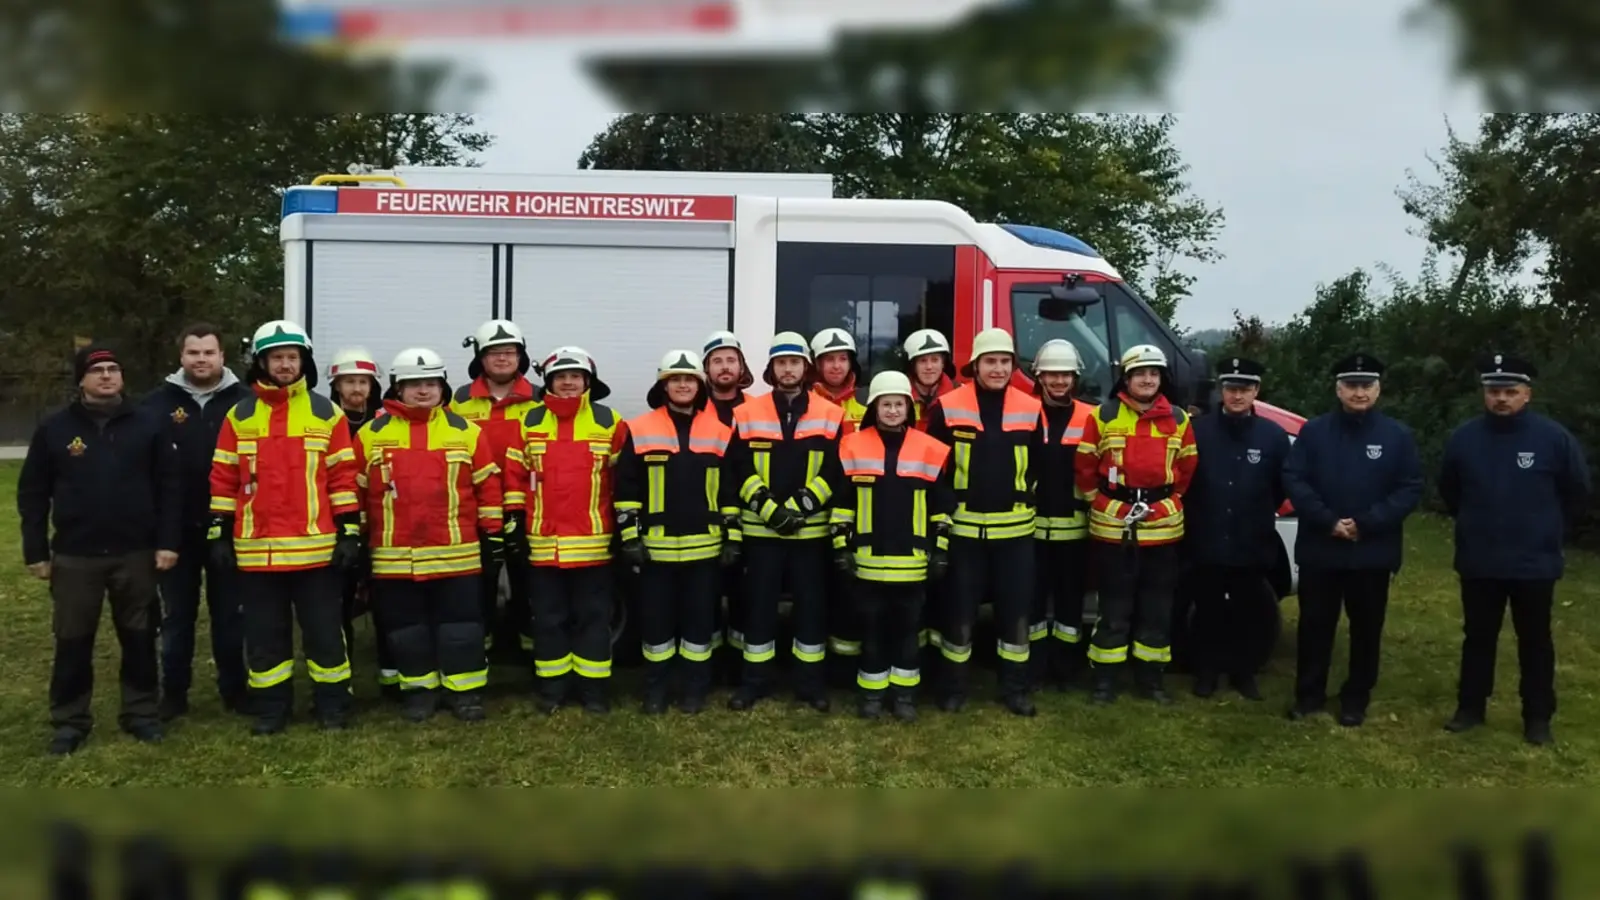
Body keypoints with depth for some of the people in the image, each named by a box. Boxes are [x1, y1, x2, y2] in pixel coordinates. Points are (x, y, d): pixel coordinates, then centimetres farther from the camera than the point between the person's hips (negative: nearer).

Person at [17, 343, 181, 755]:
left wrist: (168, 542, -5)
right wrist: (36, 551, 0)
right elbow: (32, 494, 4)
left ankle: (141, 712, 22)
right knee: (73, 643, 8)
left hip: (136, 554, 0)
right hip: (74, 557, 0)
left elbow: (170, 487, 1)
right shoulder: (54, 428, 2)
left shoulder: (148, 425, 2)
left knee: (139, 639, 9)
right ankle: (70, 721, 21)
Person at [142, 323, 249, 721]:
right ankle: (173, 694, 22)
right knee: (177, 615, 12)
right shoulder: (159, 402, 2)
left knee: (230, 613, 10)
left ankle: (234, 689, 21)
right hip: (176, 529, 1)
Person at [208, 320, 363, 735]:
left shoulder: (326, 413, 3)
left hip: (315, 546, -2)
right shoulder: (240, 416, 7)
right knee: (265, 634, 11)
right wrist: (219, 533, 4)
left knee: (324, 630, 6)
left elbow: (343, 476, 1)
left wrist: (350, 530, -4)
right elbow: (223, 479, 8)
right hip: (256, 547, 2)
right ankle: (270, 708, 22)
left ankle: (333, 705, 17)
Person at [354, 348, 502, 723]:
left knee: (461, 624, 4)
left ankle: (465, 691, 15)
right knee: (406, 627, 11)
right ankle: (418, 690, 24)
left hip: (456, 554, -1)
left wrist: (493, 533, 3)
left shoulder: (465, 431, 3)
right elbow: (356, 489, 7)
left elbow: (487, 484, 5)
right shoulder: (371, 434, 4)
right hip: (395, 556, 1)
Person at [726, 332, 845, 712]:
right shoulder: (747, 414, 3)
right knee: (759, 604, 6)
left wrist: (799, 507, -13)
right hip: (760, 528, 0)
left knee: (812, 605, 6)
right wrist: (769, 508, -13)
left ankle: (810, 681, 19)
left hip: (811, 529, 0)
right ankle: (755, 679, 18)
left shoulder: (831, 416, 2)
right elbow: (739, 470, -2)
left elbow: (834, 472, -3)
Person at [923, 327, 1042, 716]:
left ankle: (1015, 687, 21)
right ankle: (954, 686, 19)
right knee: (960, 609, 5)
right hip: (964, 527, -2)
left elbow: (1039, 467, 13)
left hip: (1014, 528, 2)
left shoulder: (1031, 410, 2)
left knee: (1017, 608, 7)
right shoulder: (947, 408, -4)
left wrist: (1025, 500, 9)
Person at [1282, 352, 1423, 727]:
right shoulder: (1314, 431, 2)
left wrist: (1366, 523, -16)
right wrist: (1328, 521, -15)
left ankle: (1356, 698, 24)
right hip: (1319, 548, 0)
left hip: (1373, 551, 0)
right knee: (1314, 624, 7)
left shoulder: (1398, 436, 1)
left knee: (1366, 627, 10)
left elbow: (1410, 489, -4)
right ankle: (1309, 694, 20)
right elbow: (1293, 479, -4)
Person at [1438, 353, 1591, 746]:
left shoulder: (1554, 438, -11)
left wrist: (1548, 528, 6)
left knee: (1535, 642, 11)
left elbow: (1579, 492, 2)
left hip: (1535, 563, -2)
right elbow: (1448, 491, 13)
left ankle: (1538, 718, 22)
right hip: (1478, 563, 2)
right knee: (1478, 637, 13)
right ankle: (1470, 708, 25)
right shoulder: (1464, 438, -4)